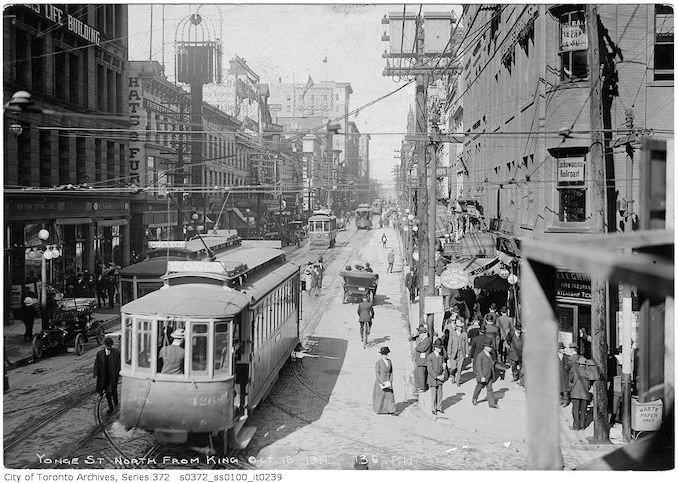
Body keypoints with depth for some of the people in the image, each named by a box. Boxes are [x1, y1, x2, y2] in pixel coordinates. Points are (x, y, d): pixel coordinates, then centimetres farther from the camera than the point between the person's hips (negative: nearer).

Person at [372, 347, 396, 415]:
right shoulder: (378, 362, -10)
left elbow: (391, 372, 9)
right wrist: (382, 382, -17)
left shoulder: (389, 361, 5)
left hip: (388, 382, 4)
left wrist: (390, 381, -2)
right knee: (379, 396, 6)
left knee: (390, 395, -6)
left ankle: (391, 411, -8)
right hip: (380, 382, -4)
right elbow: (377, 373, -12)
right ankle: (378, 410, 23)